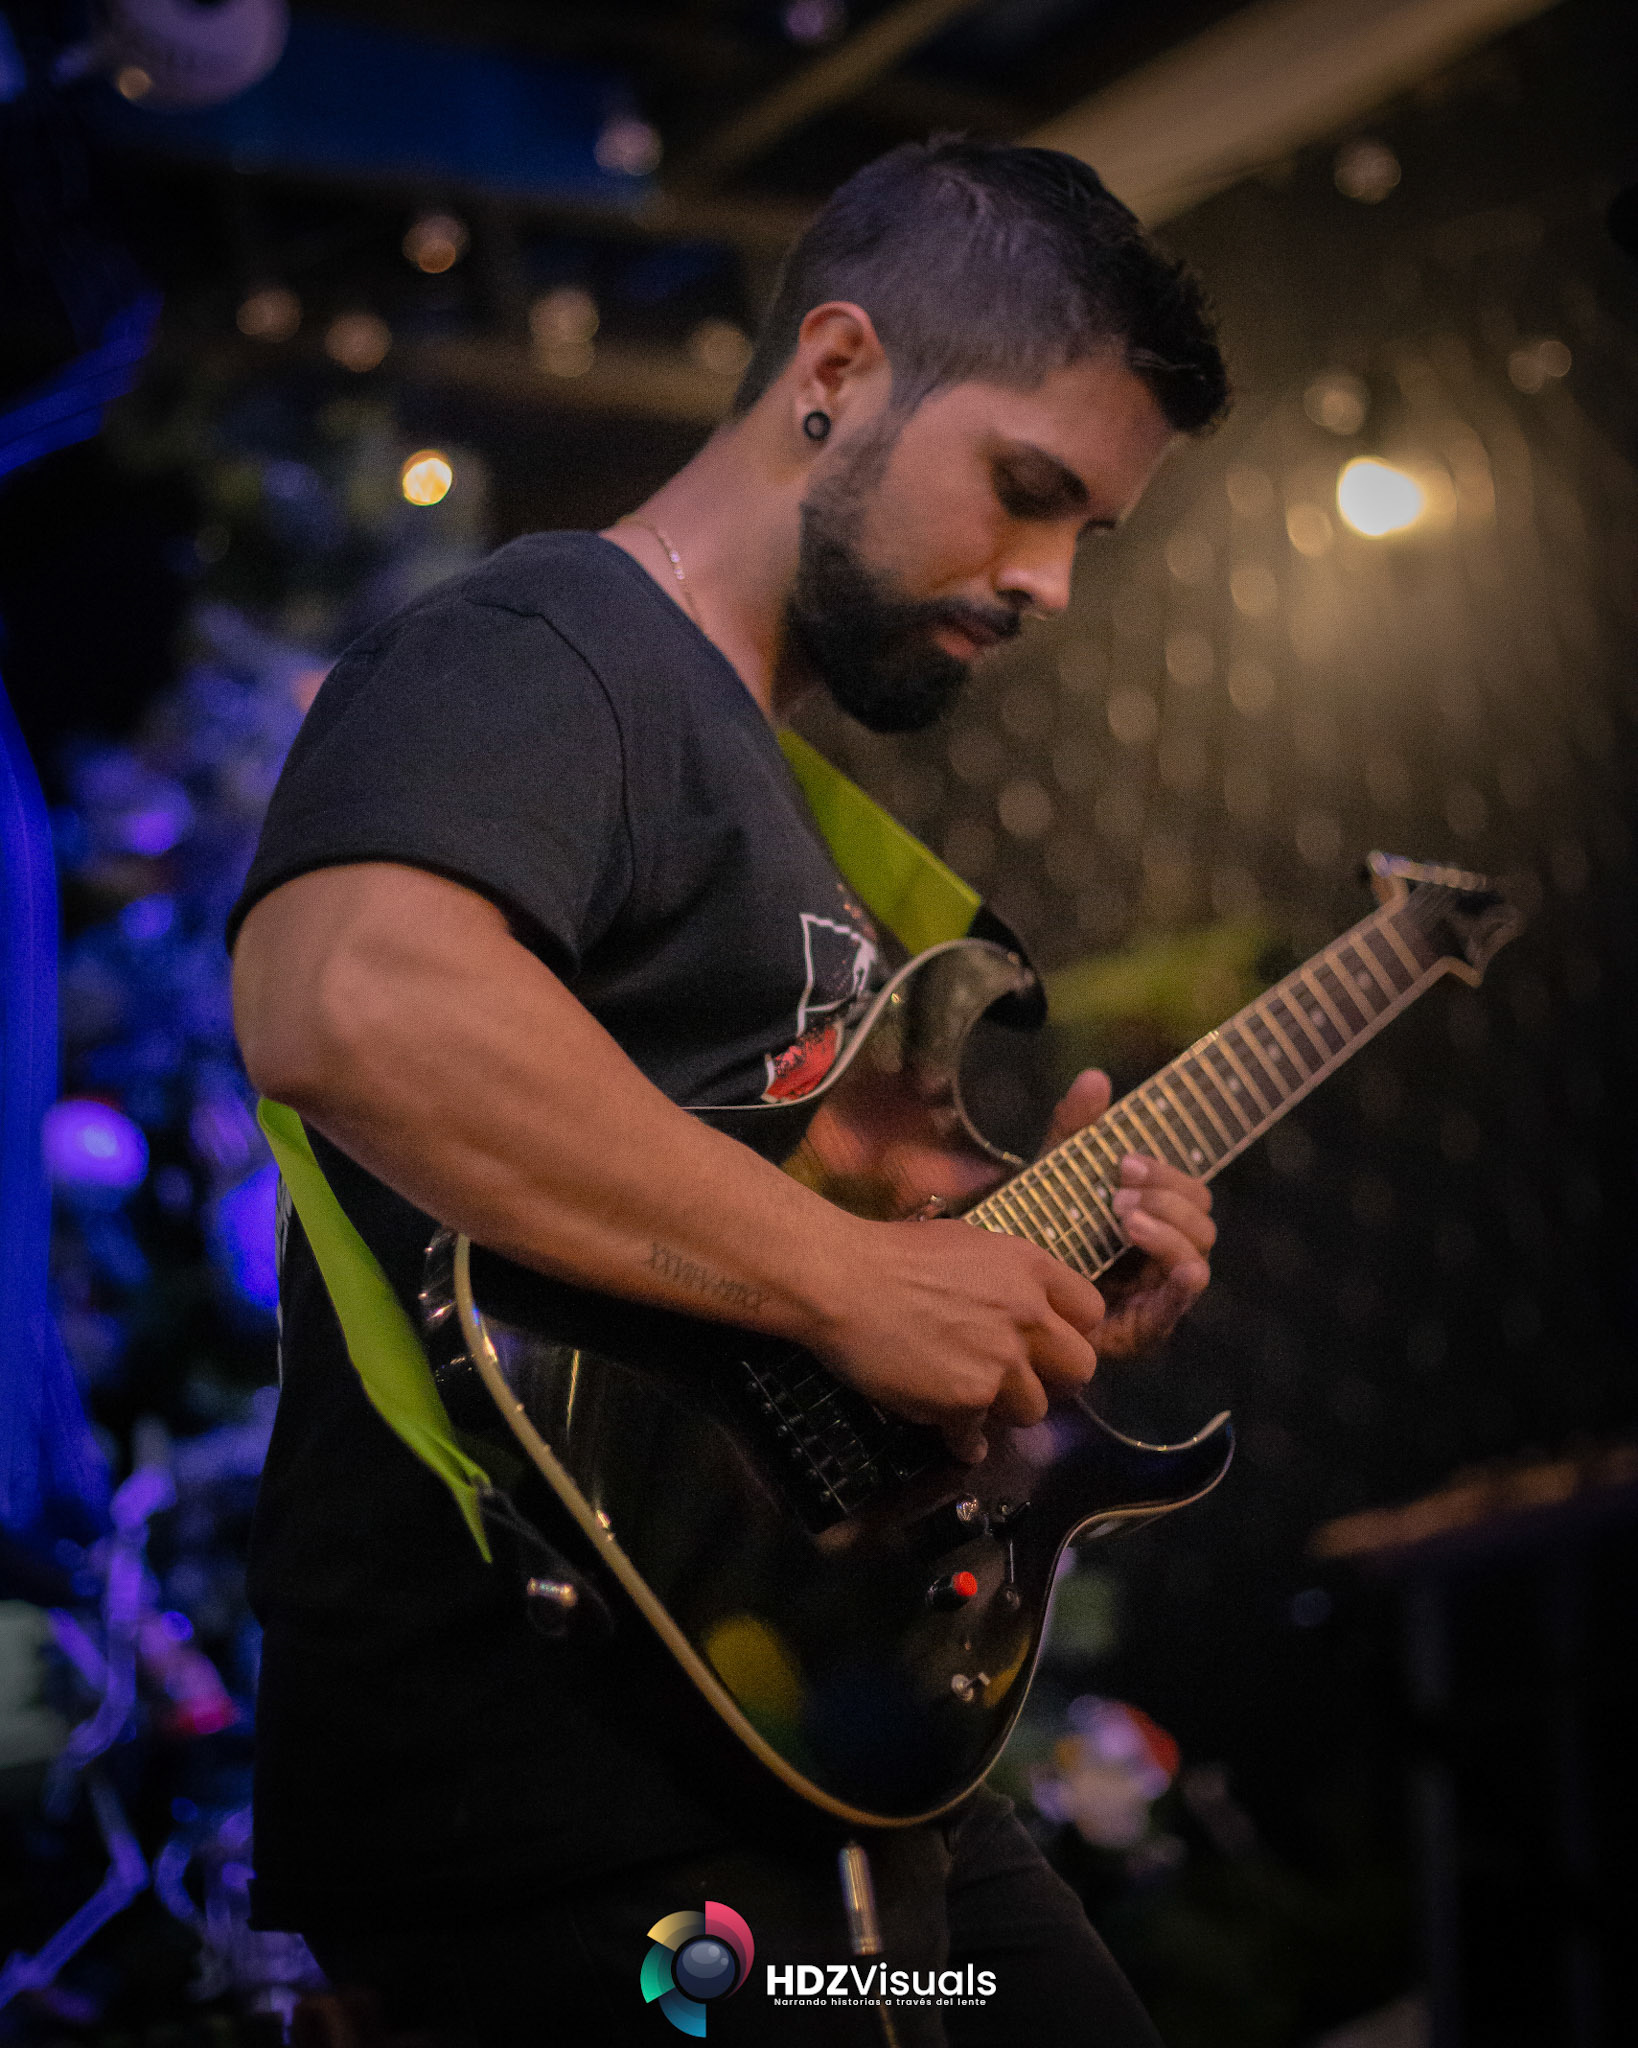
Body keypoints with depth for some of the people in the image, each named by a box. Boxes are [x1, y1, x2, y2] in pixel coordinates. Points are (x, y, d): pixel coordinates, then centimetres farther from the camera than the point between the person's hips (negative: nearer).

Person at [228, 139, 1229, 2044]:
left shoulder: (767, 761, 20)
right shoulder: (538, 654, -11)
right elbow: (344, 997, -34)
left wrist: (1037, 1293, 9)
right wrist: (846, 1274, -26)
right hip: (543, 1774, -10)